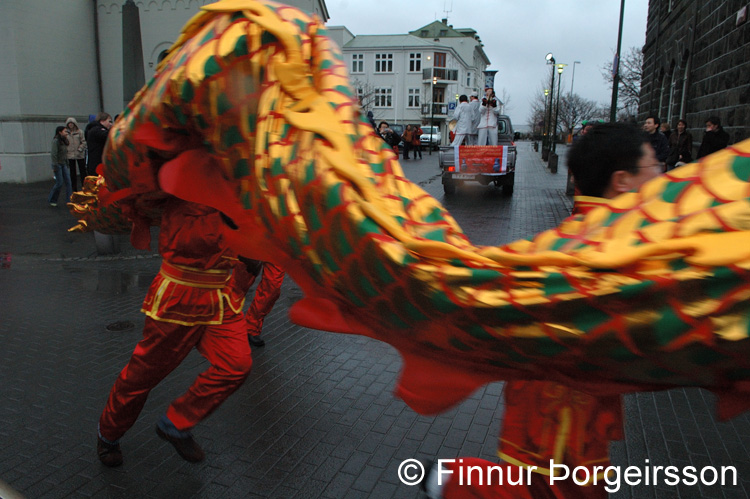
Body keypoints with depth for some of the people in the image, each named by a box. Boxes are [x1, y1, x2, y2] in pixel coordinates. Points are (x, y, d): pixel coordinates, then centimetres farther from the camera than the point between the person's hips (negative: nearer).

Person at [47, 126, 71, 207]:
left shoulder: (64, 141, 13)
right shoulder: (56, 141, -12)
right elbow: (54, 154, -16)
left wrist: (67, 164, 13)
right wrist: (55, 166, -19)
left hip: (64, 164, 8)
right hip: (58, 164, -8)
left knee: (68, 182, 0)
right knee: (59, 183, -5)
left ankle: (69, 200, 0)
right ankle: (51, 200, 11)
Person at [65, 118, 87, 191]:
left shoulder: (80, 132, -2)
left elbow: (84, 142, -4)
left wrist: (79, 150, -13)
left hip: (80, 155, -3)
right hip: (70, 155, 3)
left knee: (82, 171, 1)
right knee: (72, 172, 7)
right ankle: (74, 189, 14)